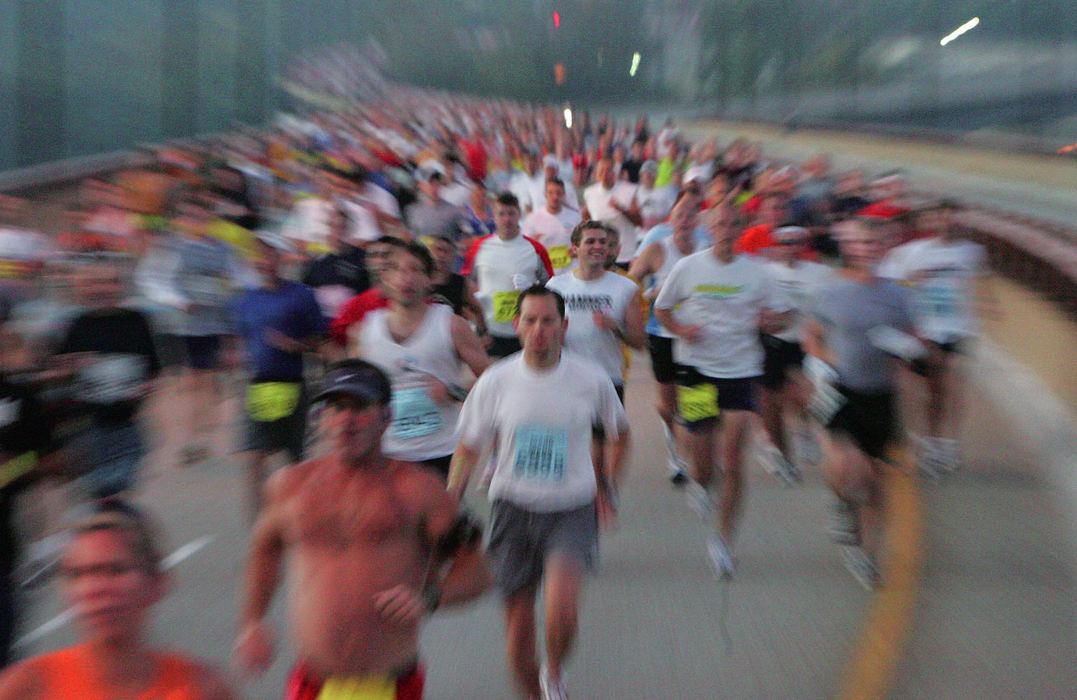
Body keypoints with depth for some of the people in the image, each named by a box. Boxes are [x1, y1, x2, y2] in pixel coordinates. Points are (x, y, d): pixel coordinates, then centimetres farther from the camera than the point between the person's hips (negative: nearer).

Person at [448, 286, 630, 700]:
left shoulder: (591, 381, -4)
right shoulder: (494, 382, -4)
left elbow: (620, 435, 14)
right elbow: (468, 448, 5)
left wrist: (608, 488, 7)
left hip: (572, 511, -1)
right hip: (513, 509, 1)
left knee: (562, 610, -22)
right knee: (518, 630, 4)